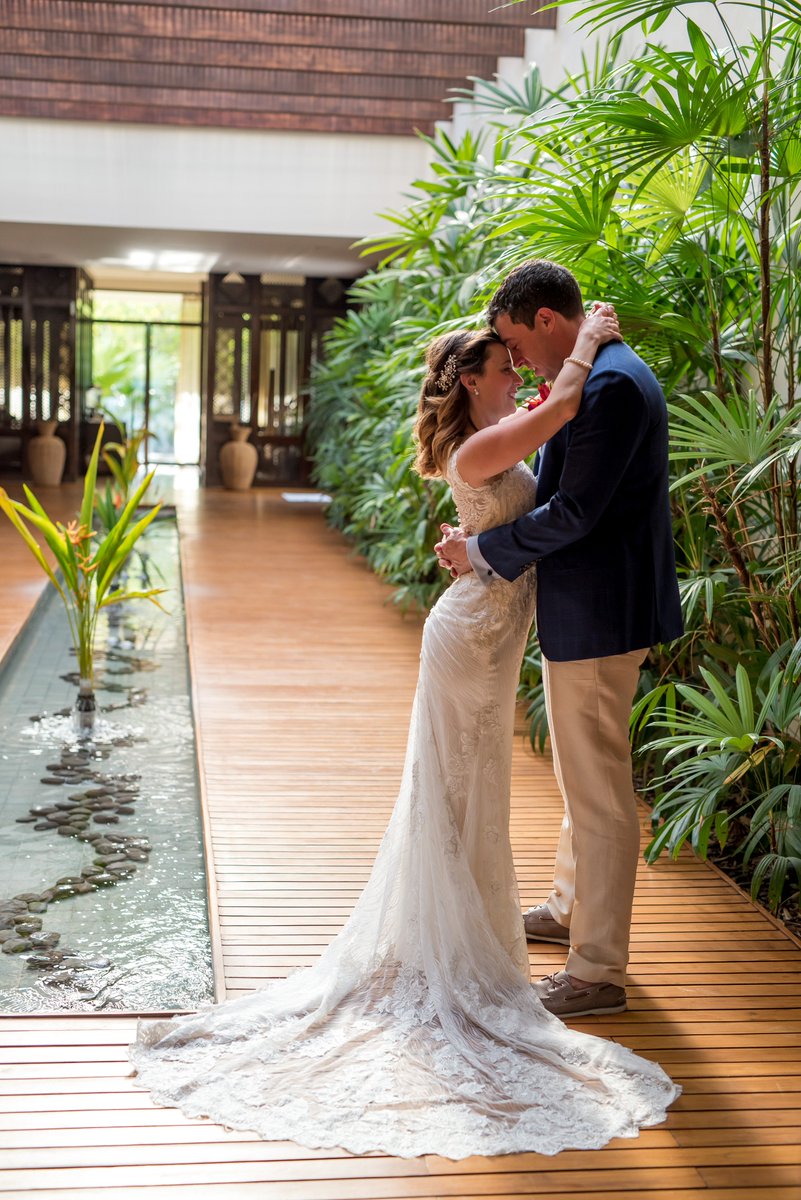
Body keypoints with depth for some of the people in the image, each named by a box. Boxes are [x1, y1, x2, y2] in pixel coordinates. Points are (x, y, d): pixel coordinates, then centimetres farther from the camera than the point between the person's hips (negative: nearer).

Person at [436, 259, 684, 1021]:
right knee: (581, 777, 24)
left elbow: (573, 512, -24)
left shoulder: (610, 386, -20)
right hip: (586, 611, 11)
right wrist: (482, 540, 5)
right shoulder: (601, 377, 12)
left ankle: (597, 972, 9)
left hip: (596, 616, -11)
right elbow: (553, 491, 15)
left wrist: (484, 552, -14)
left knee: (598, 789, -2)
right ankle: (570, 910, 42)